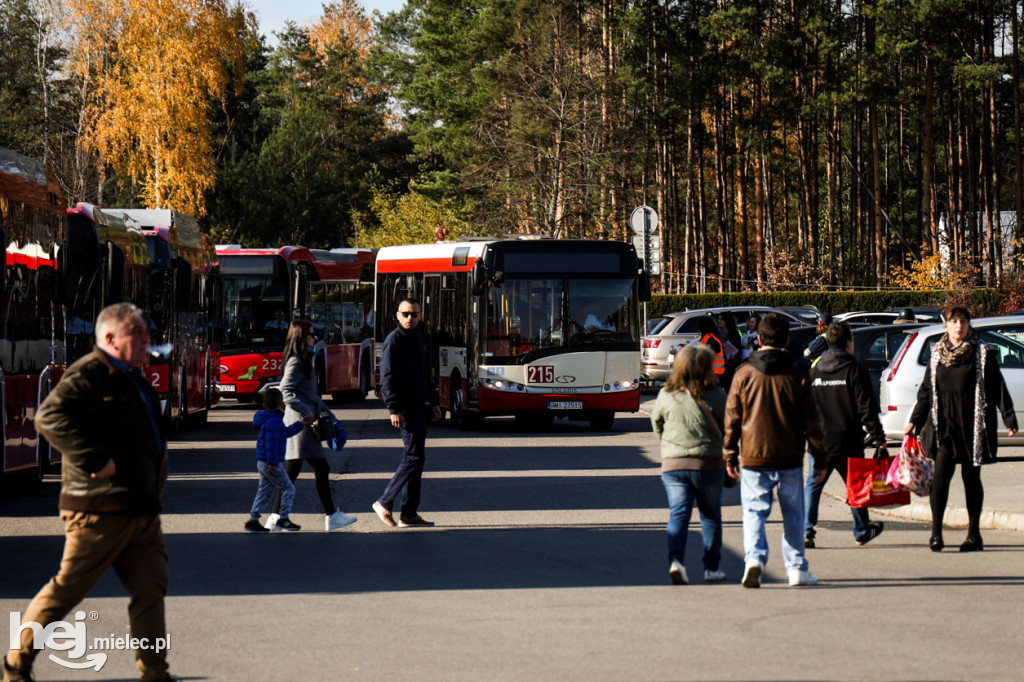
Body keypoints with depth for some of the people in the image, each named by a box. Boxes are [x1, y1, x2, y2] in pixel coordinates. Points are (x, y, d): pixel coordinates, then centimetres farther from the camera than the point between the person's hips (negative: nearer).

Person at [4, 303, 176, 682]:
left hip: (141, 508, 9)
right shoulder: (87, 375, -12)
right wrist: (96, 459, -25)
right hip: (99, 510, -9)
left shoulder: (133, 378, 19)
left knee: (151, 589, 5)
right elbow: (49, 418, -24)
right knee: (68, 588, -2)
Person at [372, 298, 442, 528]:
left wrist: (433, 402, 21)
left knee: (415, 457, 8)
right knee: (415, 456, -12)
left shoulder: (419, 339, 16)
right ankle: (385, 503, -5)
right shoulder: (394, 340, -11)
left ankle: (409, 513, 11)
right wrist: (394, 409, -22)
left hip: (419, 406, 9)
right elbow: (387, 378, -16)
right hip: (405, 409, -9)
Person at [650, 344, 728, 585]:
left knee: (678, 514, 3)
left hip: (672, 464, 2)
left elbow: (656, 423, 13)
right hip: (709, 463, -2)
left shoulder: (666, 395, 1)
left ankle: (675, 560, -18)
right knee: (711, 516, 12)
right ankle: (711, 568, 17)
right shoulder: (715, 396, -8)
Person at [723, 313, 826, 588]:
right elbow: (810, 421, 0)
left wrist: (730, 456, 11)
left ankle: (754, 558, -18)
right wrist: (820, 458, 8)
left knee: (754, 511, 4)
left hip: (754, 459, 0)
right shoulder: (797, 375, -2)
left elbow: (732, 419, 2)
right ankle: (796, 568, 15)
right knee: (793, 514, 13)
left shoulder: (744, 374, -2)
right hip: (790, 459, 1)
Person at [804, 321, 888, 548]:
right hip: (848, 443, -2)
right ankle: (862, 530, 26)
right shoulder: (855, 372, -7)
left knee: (813, 485, 9)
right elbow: (866, 410, -11)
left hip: (820, 442, 2)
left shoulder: (814, 372, 5)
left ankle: (806, 530, -5)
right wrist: (879, 439, -9)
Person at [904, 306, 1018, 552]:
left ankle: (974, 535, 14)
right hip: (943, 424, 2)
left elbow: (998, 388, -2)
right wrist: (915, 420, 14)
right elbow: (926, 390, 15)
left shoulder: (983, 354, -2)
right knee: (941, 474, -10)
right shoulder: (937, 353, 8)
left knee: (971, 478, 5)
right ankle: (936, 532, -12)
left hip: (972, 426, -2)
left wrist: (1009, 419, -8)